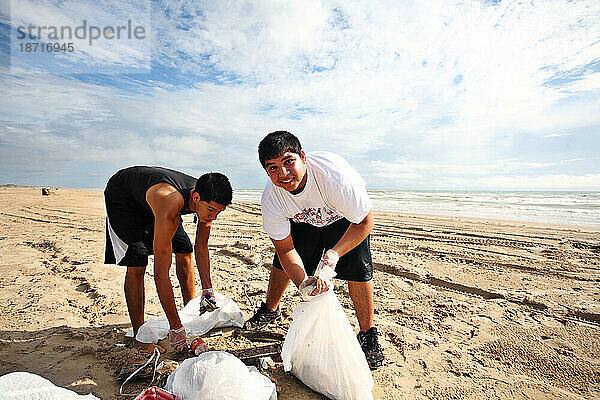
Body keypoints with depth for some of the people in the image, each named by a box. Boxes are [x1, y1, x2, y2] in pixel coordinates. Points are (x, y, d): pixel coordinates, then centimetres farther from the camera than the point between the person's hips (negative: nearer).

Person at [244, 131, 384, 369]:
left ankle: (367, 335, 9)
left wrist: (335, 253, -39)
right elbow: (286, 249, -21)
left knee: (358, 270, -14)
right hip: (303, 220, 3)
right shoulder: (270, 201, -29)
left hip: (345, 218, -2)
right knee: (282, 263, 4)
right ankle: (270, 311, 34)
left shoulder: (334, 174, -41)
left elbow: (364, 222, -29)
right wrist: (303, 282, -37)